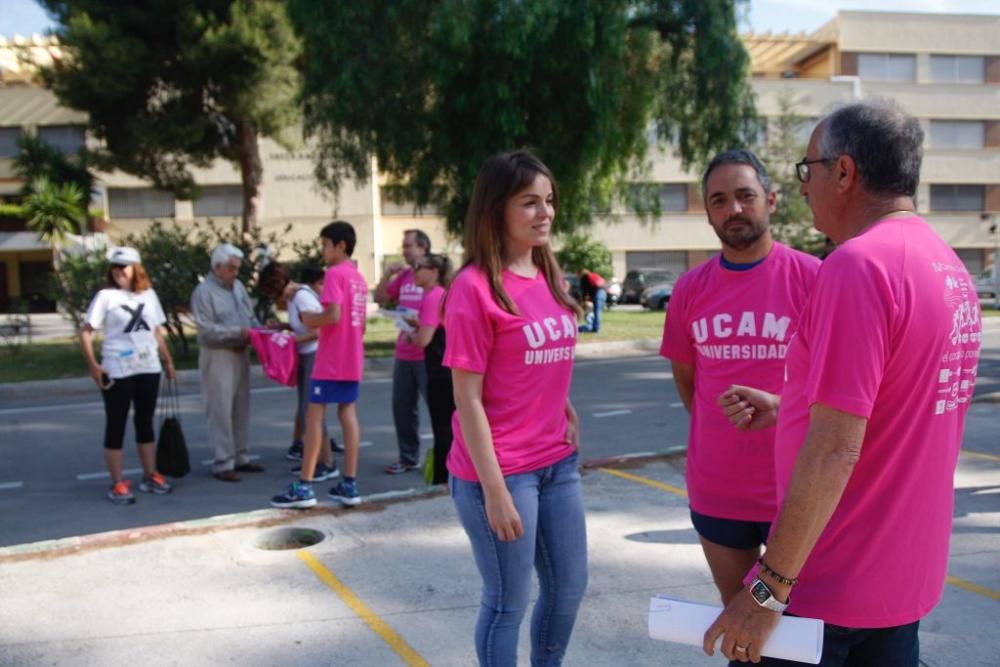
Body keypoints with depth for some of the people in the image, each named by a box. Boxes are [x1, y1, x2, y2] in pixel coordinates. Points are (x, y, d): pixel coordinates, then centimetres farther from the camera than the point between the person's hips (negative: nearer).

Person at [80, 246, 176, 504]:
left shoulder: (148, 294, 8)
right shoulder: (106, 296, -5)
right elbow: (86, 332, -9)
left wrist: (168, 361, 13)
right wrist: (92, 365, -18)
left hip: (149, 368, 4)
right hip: (117, 371, -4)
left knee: (145, 422, 14)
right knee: (116, 426, 2)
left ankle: (150, 476, 24)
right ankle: (118, 484, 9)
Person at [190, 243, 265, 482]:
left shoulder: (238, 286, 11)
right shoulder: (204, 291, -11)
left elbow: (250, 316, 16)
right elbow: (207, 330, -18)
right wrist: (238, 332, -22)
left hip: (240, 353, 7)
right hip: (218, 357, -7)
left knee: (241, 409, 12)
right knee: (221, 411, -4)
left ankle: (241, 457, 22)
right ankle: (223, 463, 2)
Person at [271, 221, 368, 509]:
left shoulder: (334, 273, -12)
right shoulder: (359, 278, 15)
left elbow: (333, 315, -23)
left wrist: (310, 319, -6)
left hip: (331, 361, -8)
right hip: (353, 360, 8)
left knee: (315, 415, -2)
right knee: (348, 413, 8)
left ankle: (304, 487, 1)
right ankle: (349, 485, 9)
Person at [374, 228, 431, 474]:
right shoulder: (403, 276, 12)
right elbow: (379, 298, 17)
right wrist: (388, 273, 3)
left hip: (427, 356, -7)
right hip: (403, 355, 7)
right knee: (402, 406, 12)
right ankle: (408, 457, 24)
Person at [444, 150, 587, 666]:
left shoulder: (549, 278, 8)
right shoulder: (474, 287, -15)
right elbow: (467, 399, -16)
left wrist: (569, 415, 6)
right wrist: (494, 489, -17)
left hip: (558, 463, 8)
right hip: (501, 471, -7)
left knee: (569, 588, 19)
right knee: (508, 602, 7)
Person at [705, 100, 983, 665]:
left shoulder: (858, 264, -21)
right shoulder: (949, 266, 7)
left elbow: (835, 450, -25)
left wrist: (769, 588, -20)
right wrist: (783, 409, 16)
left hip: (827, 582, -8)